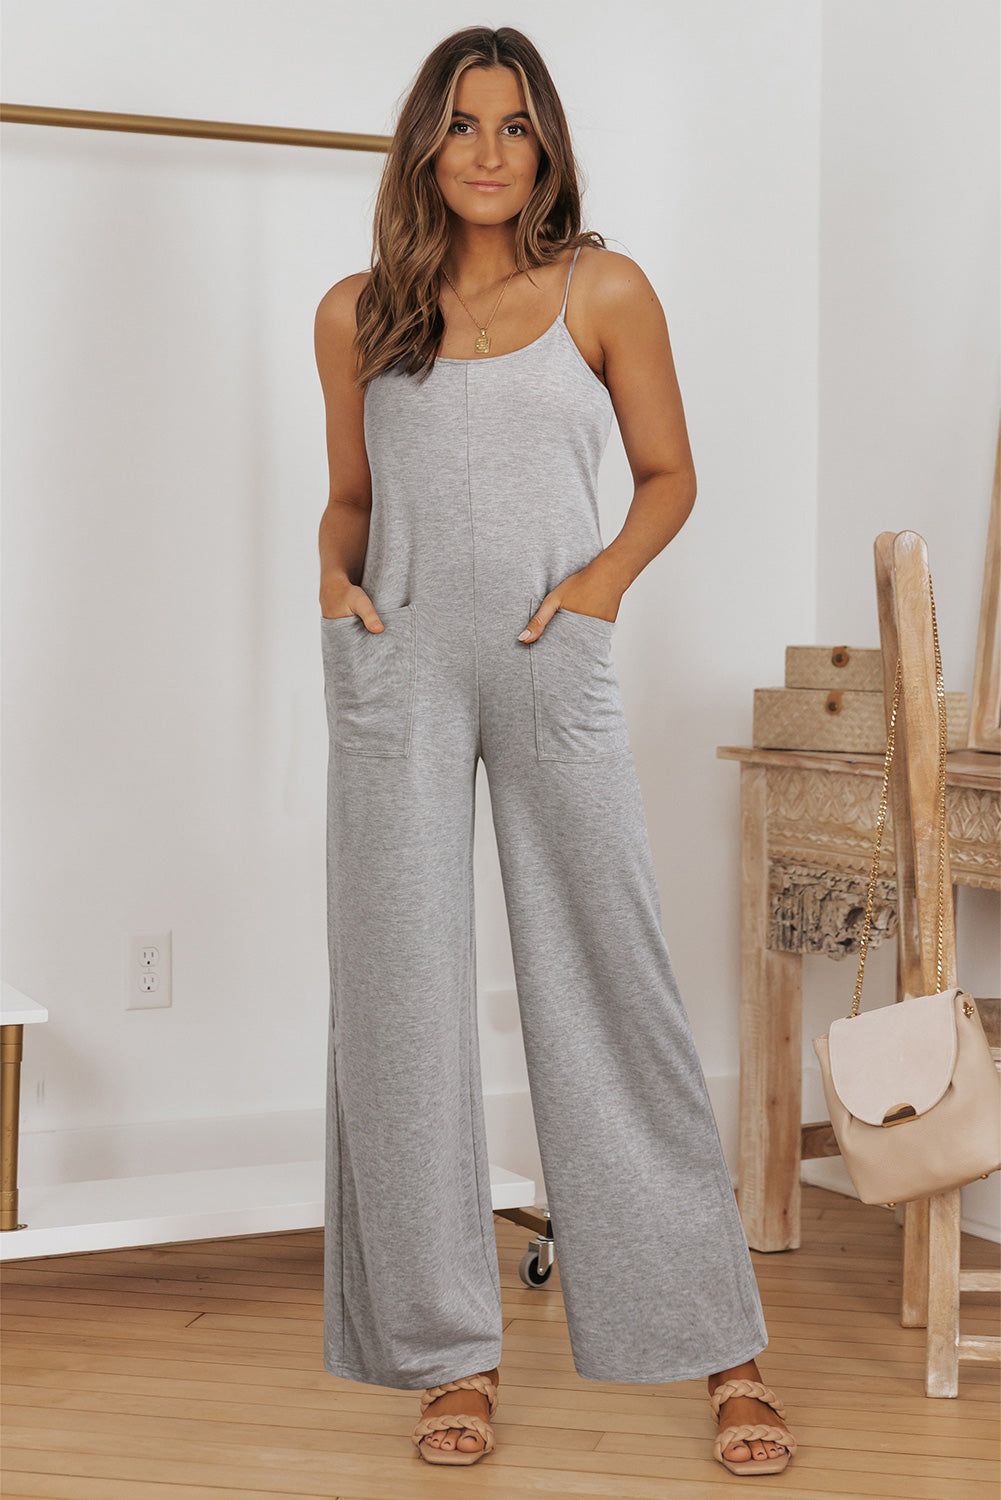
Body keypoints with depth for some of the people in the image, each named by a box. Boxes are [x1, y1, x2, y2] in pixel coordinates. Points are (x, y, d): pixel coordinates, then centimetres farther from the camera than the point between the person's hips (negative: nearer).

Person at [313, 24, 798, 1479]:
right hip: (398, 663, 2)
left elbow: (669, 472, 12)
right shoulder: (357, 313, 12)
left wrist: (610, 574, -6)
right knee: (402, 993, 1)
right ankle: (451, 1354, 12)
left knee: (612, 982, -2)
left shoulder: (605, 290, 8)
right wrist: (333, 573, -1)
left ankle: (726, 1348, 7)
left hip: (554, 662, -2)